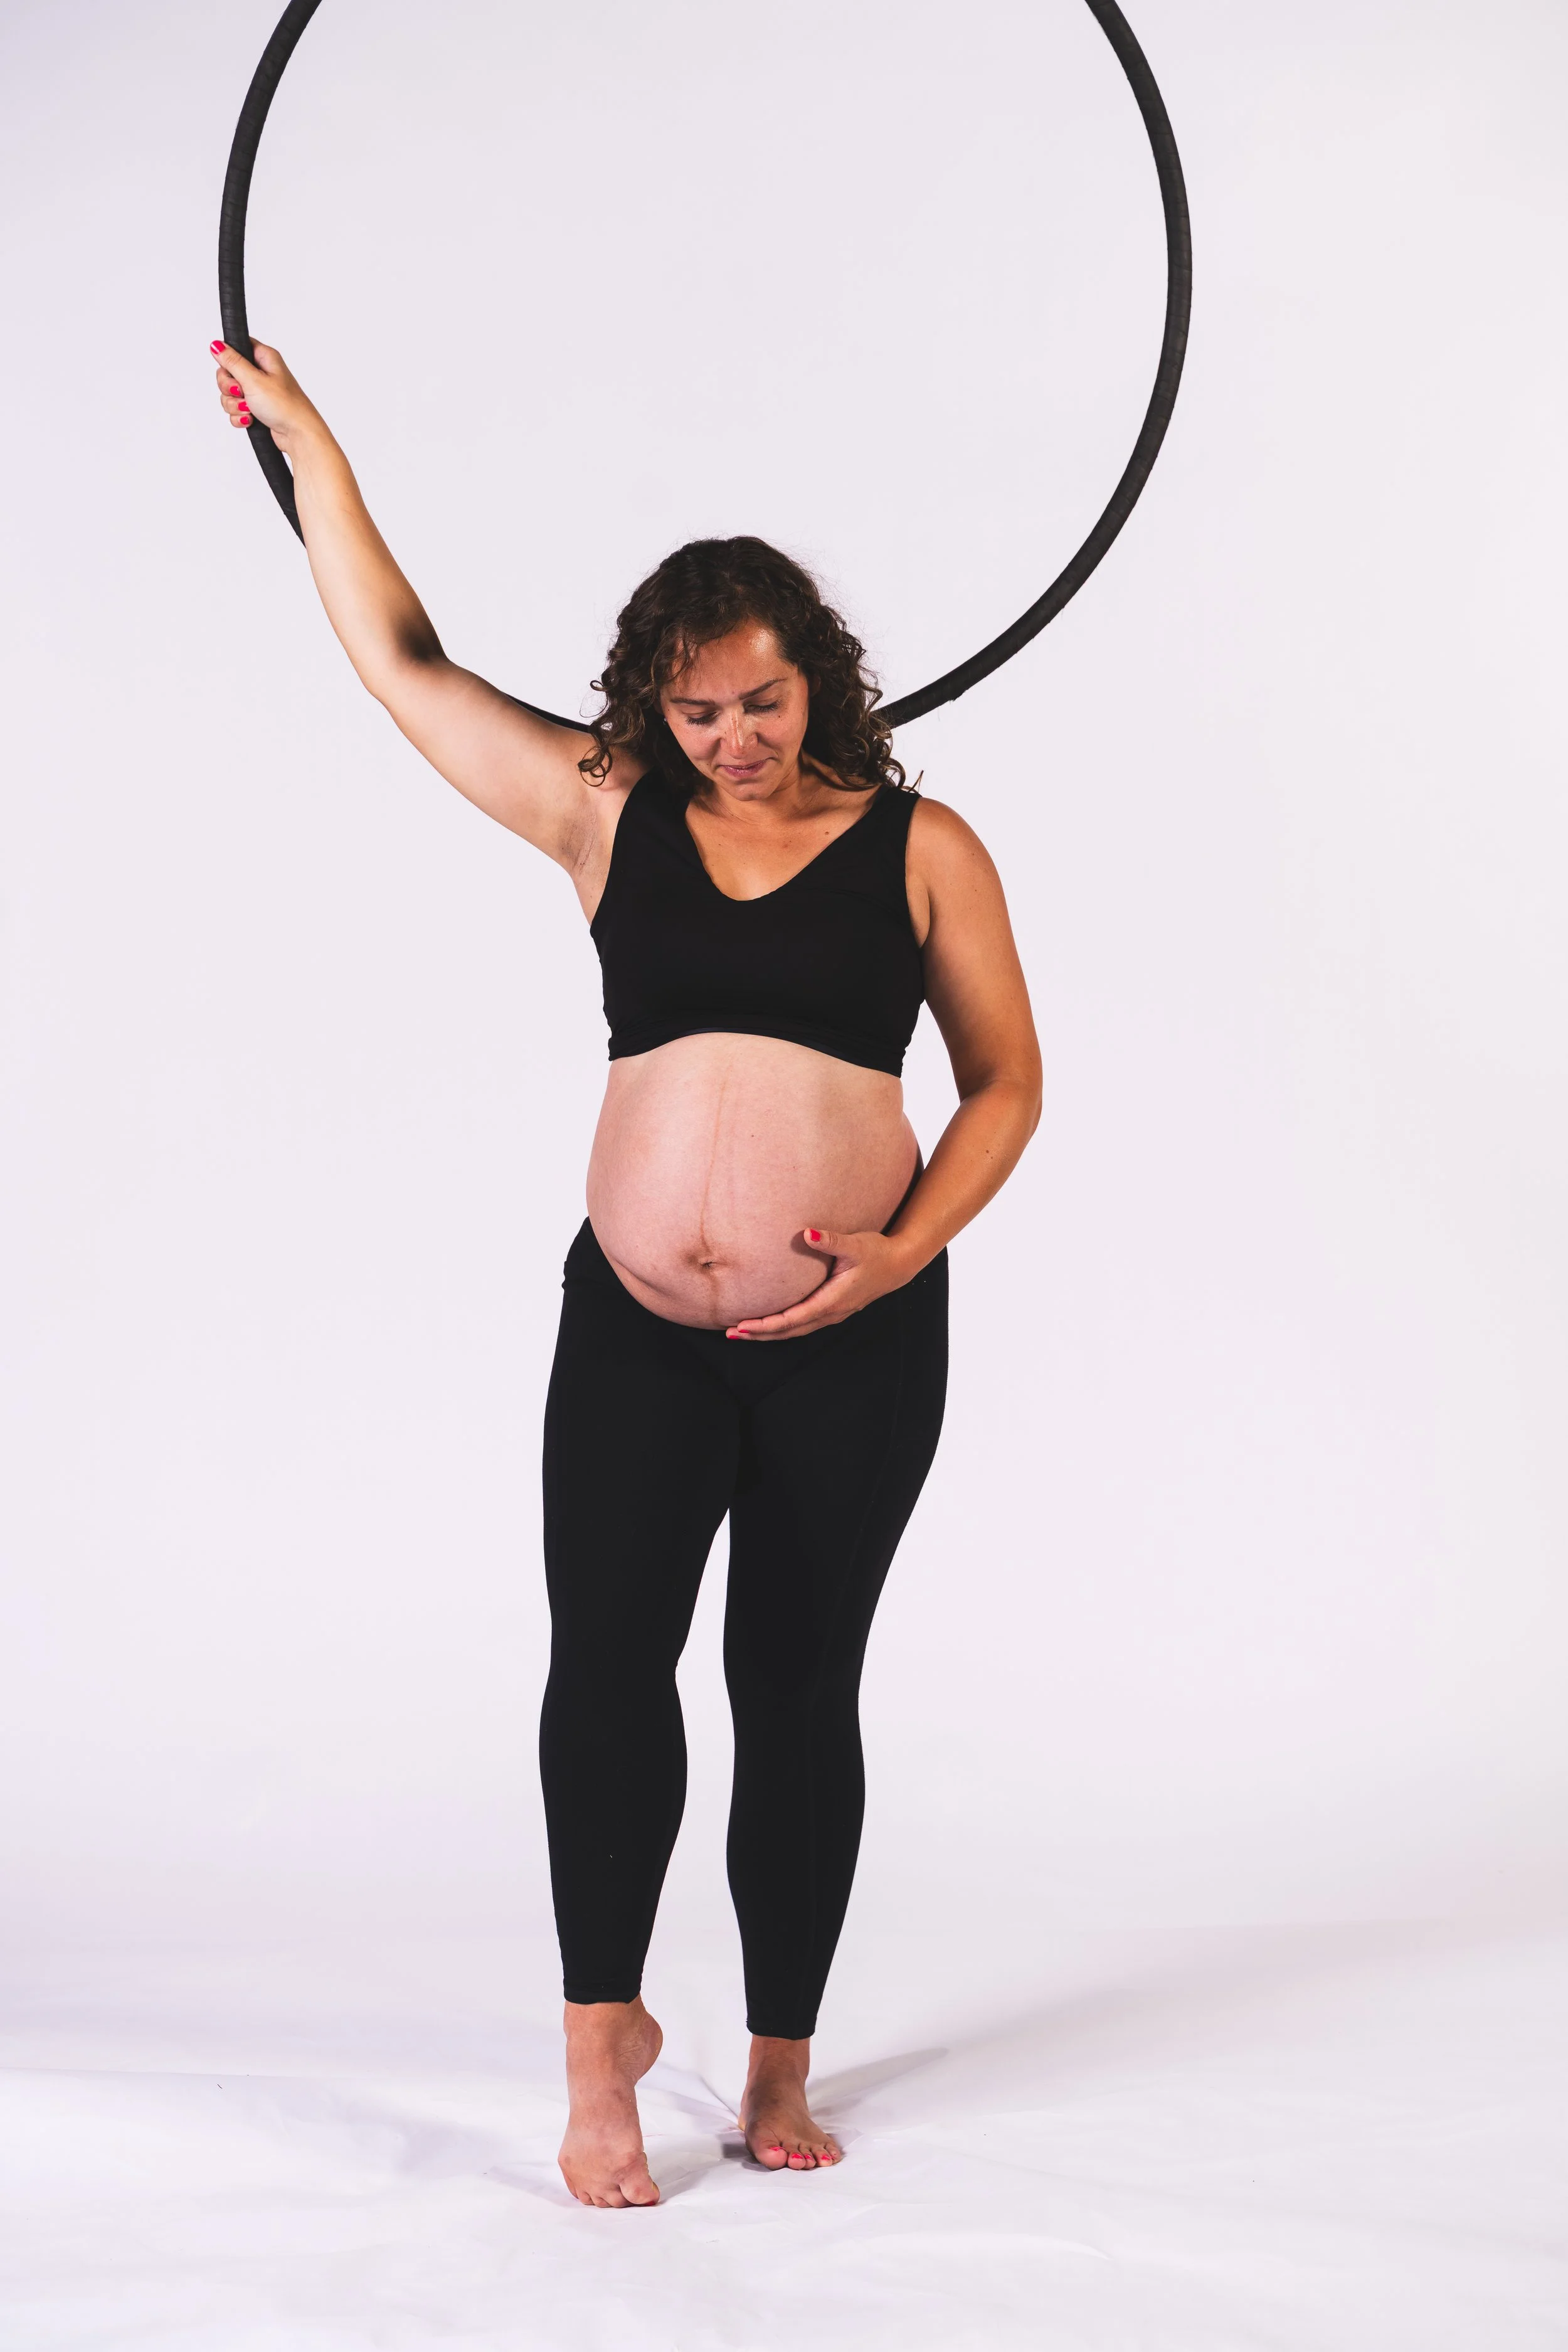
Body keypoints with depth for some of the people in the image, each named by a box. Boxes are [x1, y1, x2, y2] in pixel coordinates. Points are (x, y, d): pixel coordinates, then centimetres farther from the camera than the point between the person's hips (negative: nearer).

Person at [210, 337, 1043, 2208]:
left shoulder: (919, 846, 3)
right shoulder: (604, 813, 7)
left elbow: (1006, 1084, 6)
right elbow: (402, 662, 12)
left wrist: (906, 1246, -9)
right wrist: (307, 444, 15)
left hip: (849, 1345, -1)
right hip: (636, 1329, 1)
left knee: (795, 1684, 6)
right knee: (609, 1650, -17)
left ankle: (780, 2066, 20)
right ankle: (603, 2033, -2)